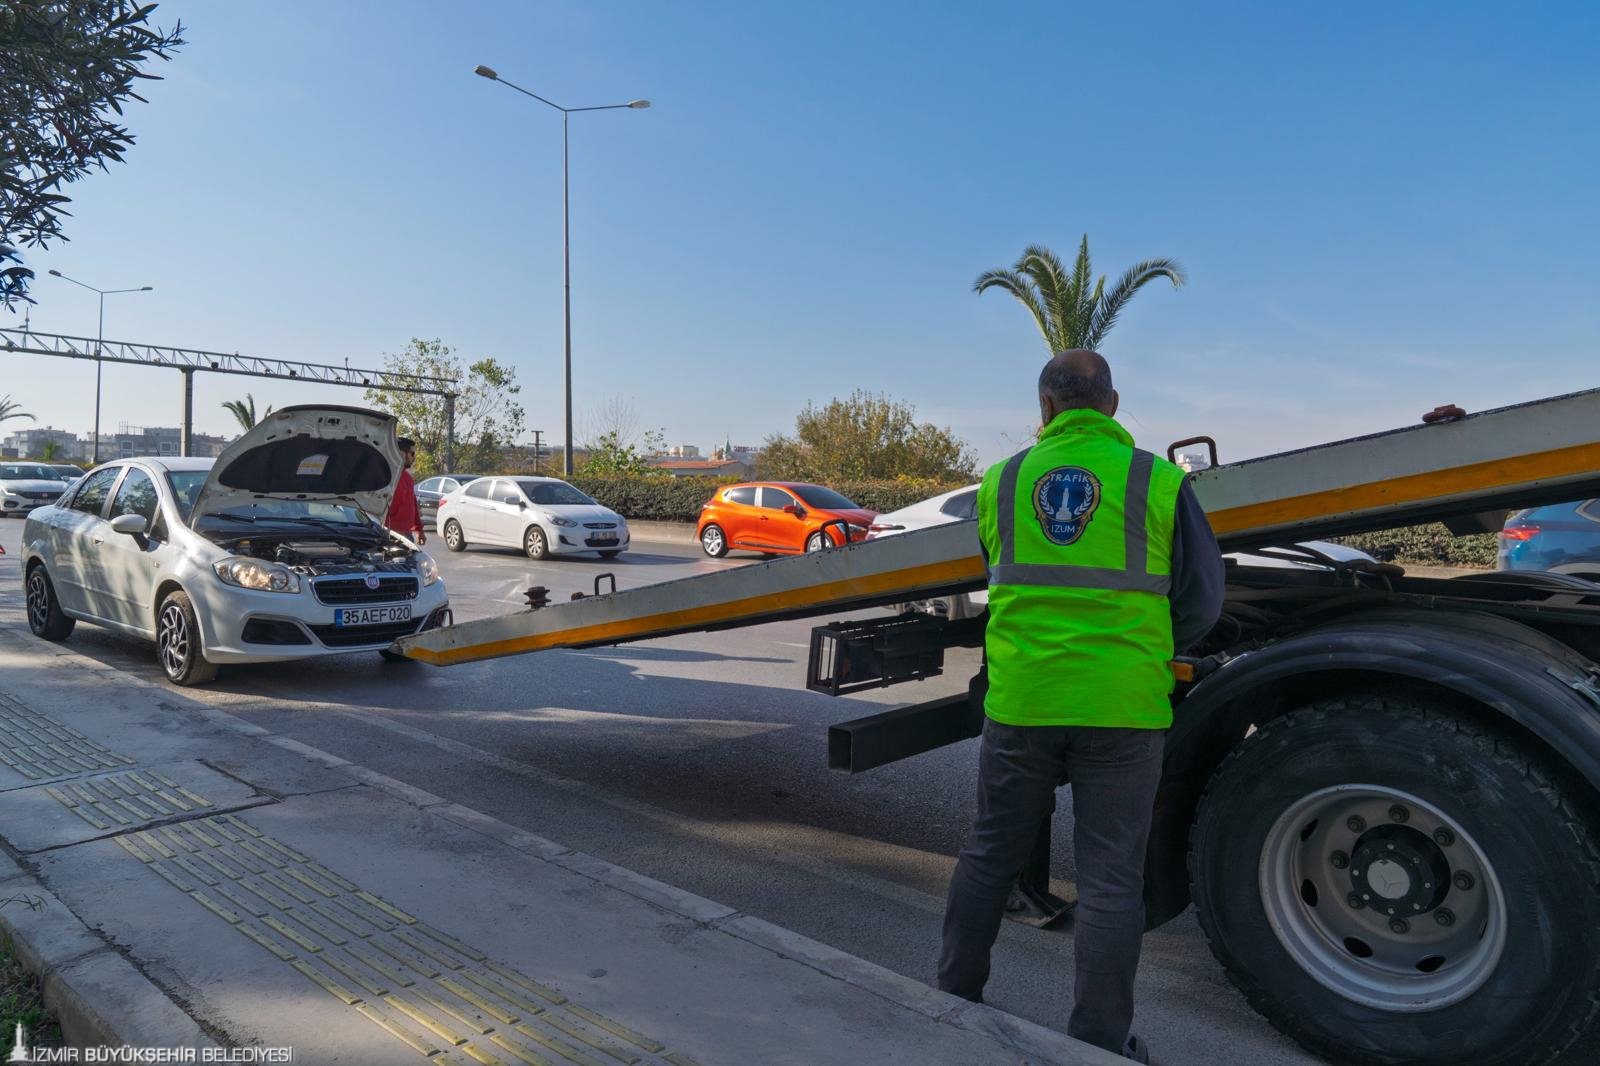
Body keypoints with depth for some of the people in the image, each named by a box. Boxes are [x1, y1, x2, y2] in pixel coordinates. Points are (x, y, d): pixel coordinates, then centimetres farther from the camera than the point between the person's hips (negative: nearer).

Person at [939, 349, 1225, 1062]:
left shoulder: (1000, 482, 3)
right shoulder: (1160, 482, -3)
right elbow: (1201, 604, 1)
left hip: (1019, 701, 2)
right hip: (1124, 709, -2)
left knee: (990, 854, 18)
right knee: (1110, 877, 10)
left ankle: (952, 998, 32)